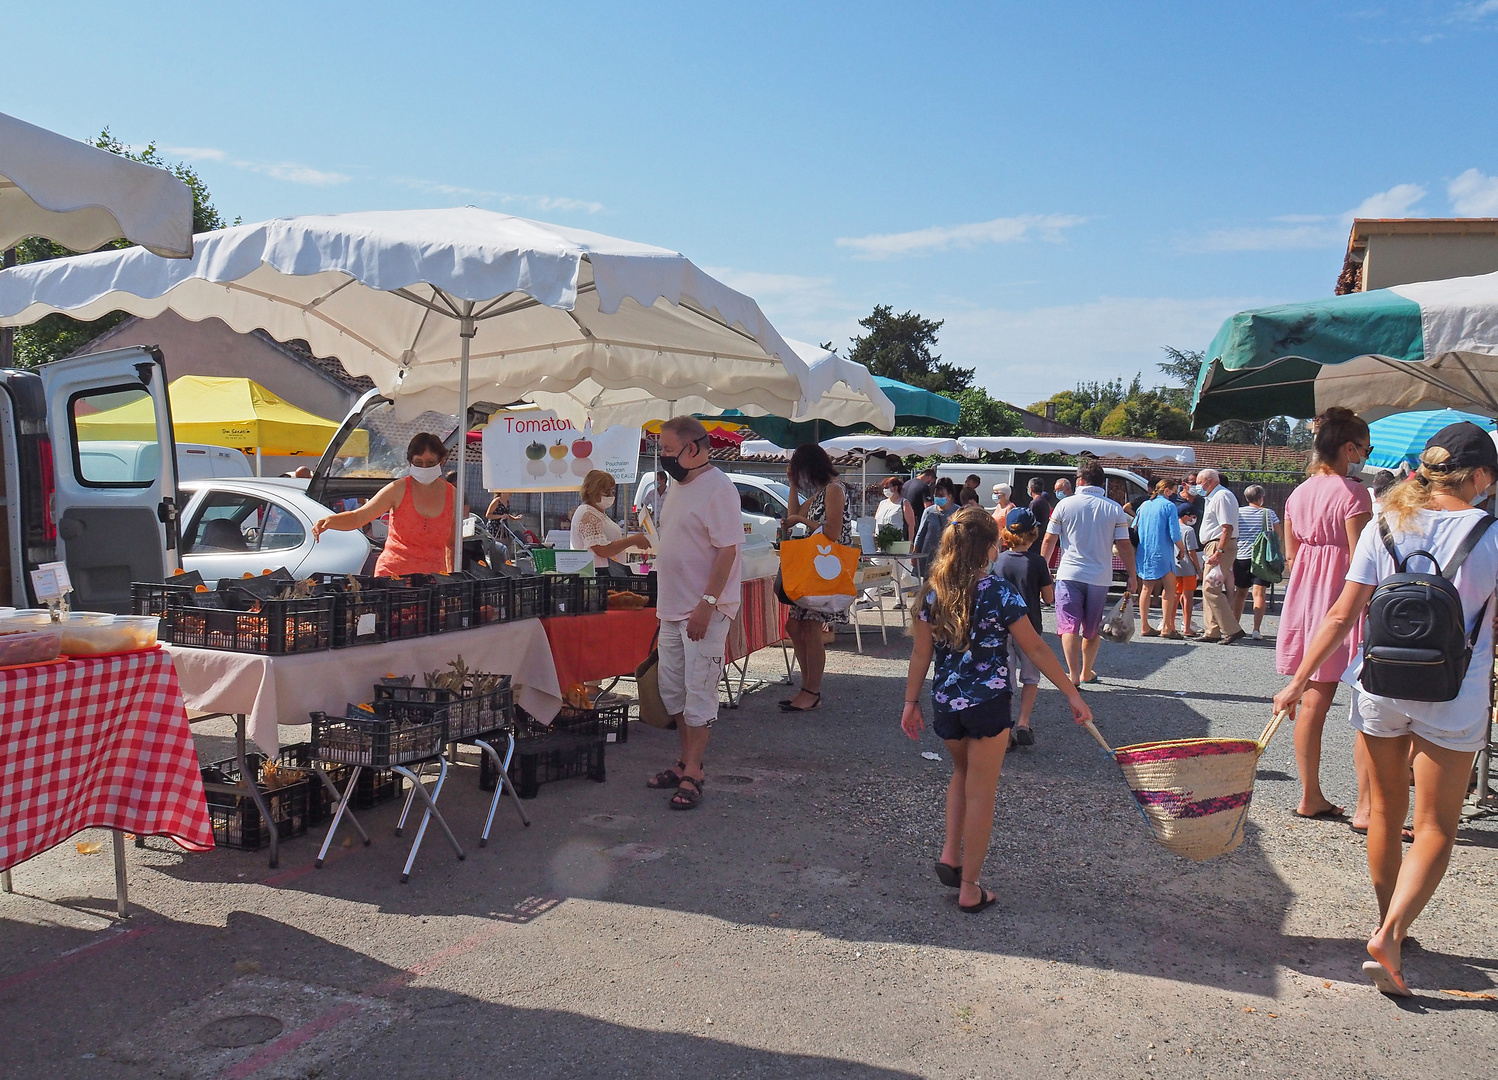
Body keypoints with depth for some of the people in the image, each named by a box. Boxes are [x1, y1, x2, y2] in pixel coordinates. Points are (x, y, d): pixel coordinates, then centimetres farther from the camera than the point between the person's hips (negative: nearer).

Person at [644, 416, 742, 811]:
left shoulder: (718, 488, -16)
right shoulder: (678, 484, 13)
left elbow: (727, 551, -21)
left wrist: (706, 605, -24)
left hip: (706, 611, -9)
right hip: (673, 608, 10)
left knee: (698, 693, -3)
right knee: (672, 689, 14)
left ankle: (692, 773, 5)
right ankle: (686, 761, 27)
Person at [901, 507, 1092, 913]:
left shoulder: (933, 591, -2)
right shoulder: (1000, 592, -13)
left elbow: (921, 653, 2)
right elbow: (1035, 649, -10)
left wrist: (911, 701, 12)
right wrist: (1072, 694, -2)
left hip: (945, 703, 4)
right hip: (988, 702, -4)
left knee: (962, 772, 29)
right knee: (980, 793, 7)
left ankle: (950, 856, 19)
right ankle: (969, 889, 15)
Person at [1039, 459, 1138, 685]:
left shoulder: (1065, 505, -2)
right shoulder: (1114, 509, 0)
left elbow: (1049, 541, 1)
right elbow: (1124, 546, -2)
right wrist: (1132, 576, 6)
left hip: (1069, 575, -2)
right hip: (1100, 577, 2)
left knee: (1069, 626, -3)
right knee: (1093, 629, 16)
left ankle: (1074, 675, -13)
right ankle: (1086, 673, 29)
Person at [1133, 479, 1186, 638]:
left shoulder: (1144, 505, 11)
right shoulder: (1169, 506, -6)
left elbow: (1133, 528, 15)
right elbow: (1175, 534, -11)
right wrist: (1182, 550, 4)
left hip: (1143, 553, 7)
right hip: (1162, 552, -6)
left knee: (1146, 588, 10)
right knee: (1169, 587, -1)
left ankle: (1144, 626, 11)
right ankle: (1166, 627, -7)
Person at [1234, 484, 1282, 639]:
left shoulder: (1238, 512, 2)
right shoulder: (1269, 513, 0)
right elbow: (1280, 535, 3)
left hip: (1241, 557, 2)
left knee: (1241, 593, 15)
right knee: (1259, 593, -5)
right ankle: (1256, 629, -15)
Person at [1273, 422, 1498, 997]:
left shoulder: (1384, 528, -2)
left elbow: (1342, 615, -4)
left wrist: (1299, 679, 1)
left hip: (1380, 687, 3)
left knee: (1385, 814, 18)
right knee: (1435, 827, 7)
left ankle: (1389, 927, 32)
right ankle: (1390, 935, -10)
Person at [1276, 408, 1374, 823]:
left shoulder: (1298, 494, 10)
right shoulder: (1353, 493, -12)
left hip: (1306, 598, 8)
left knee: (1313, 703, 11)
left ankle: (1310, 797, 18)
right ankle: (1366, 806, -2)